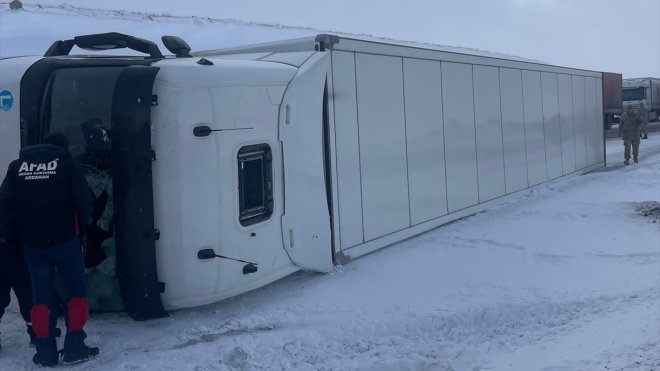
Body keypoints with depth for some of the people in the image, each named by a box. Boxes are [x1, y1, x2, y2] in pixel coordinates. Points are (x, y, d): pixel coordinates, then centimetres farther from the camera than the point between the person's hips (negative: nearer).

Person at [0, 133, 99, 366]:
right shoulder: (66, 163, -2)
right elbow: (84, 200, -7)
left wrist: (23, 230, 16)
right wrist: (80, 226, 10)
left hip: (32, 242, 3)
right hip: (64, 239, -3)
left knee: (40, 295, 10)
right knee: (77, 291, 8)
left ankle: (45, 352, 10)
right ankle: (74, 348, 3)